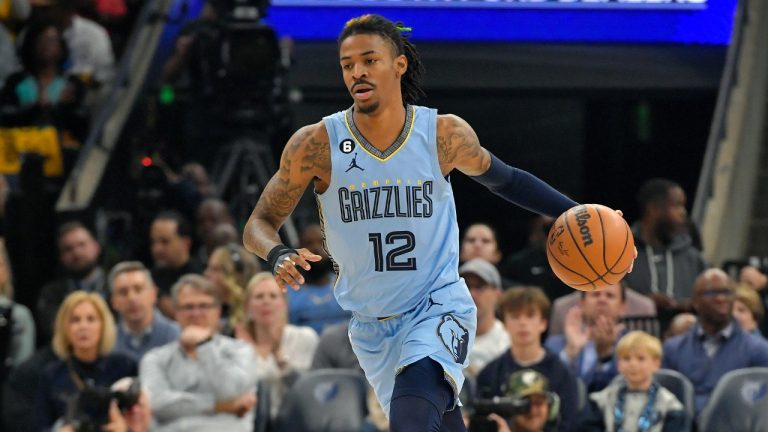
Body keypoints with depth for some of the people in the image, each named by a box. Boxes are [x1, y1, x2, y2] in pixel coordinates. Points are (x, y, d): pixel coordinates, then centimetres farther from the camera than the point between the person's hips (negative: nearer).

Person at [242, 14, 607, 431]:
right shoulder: (316, 145, -12)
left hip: (439, 307, -3)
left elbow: (503, 179, 11)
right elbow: (259, 223, -5)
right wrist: (278, 255, -29)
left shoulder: (445, 135, -10)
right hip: (371, 328, 3)